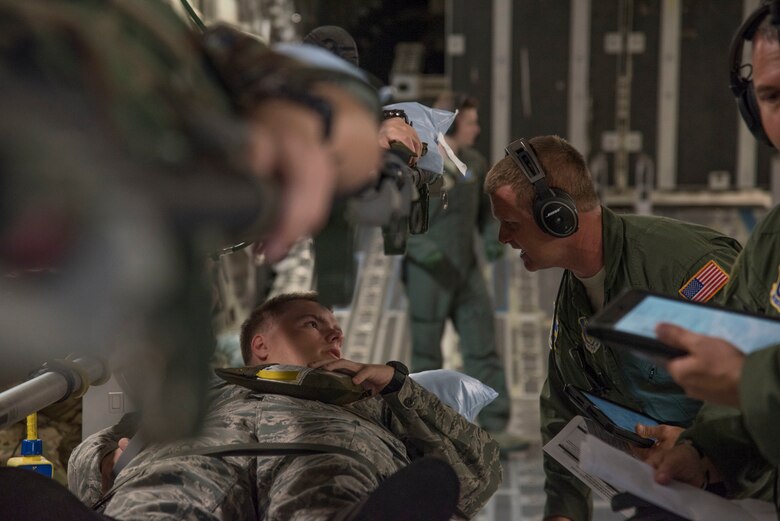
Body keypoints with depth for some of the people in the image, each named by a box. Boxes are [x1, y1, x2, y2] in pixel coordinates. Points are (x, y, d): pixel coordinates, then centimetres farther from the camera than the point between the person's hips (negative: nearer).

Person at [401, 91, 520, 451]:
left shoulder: (475, 164, 5)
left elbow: (485, 210, 17)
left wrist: (492, 238, -3)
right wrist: (419, 247, -26)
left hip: (468, 274, 5)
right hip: (427, 276, -5)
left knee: (484, 350, 1)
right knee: (427, 356, 7)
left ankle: (495, 428, 3)